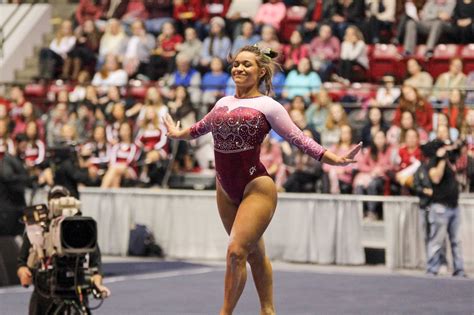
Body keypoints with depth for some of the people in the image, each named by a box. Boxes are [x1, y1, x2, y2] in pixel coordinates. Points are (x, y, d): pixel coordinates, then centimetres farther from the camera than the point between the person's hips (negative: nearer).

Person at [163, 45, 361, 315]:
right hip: (226, 189, 6)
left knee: (237, 252, -16)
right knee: (254, 253, 16)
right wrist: (179, 134, 47)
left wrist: (334, 159, -14)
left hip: (256, 188, -6)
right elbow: (202, 127, 31)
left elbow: (299, 139, -6)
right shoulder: (223, 103, 11)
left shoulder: (268, 106, -5)